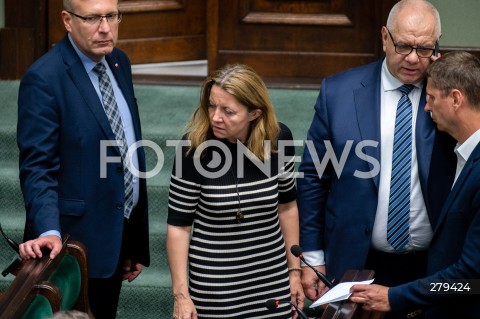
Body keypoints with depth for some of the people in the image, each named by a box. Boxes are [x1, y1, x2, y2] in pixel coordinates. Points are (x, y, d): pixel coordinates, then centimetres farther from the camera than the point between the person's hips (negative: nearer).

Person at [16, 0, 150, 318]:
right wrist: (49, 232, -35)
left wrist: (136, 244, 16)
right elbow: (37, 168, -19)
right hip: (80, 241, -7)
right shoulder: (44, 79, -16)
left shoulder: (119, 62, 9)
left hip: (121, 235, 7)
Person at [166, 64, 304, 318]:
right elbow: (178, 224, -11)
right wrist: (181, 293, -13)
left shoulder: (278, 139, -9)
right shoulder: (193, 146, -17)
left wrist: (295, 270, 10)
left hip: (271, 277, 3)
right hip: (214, 283, -3)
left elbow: (286, 205, 6)